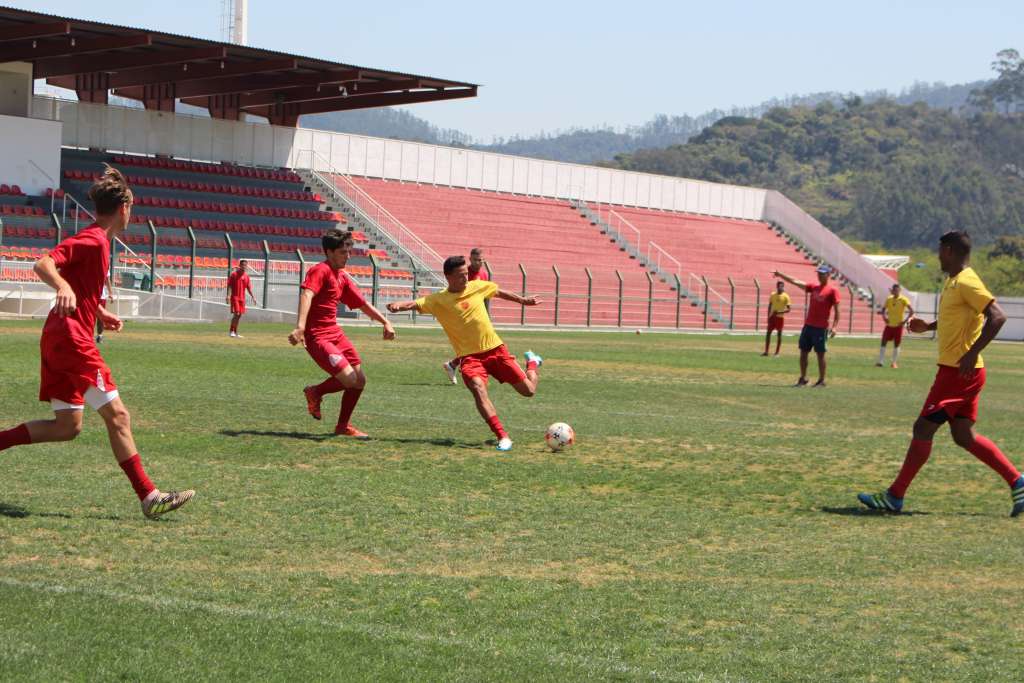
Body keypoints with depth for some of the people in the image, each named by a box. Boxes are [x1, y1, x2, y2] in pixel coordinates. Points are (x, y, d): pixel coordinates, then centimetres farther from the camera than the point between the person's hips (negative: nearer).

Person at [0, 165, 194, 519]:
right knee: (118, 416, -7)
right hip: (72, 340, -10)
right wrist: (63, 288, -43)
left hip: (57, 341, 10)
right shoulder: (93, 241, -13)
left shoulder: (96, 241, 17)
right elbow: (43, 264, -25)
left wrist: (101, 313, 33)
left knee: (68, 426, 11)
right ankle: (149, 496, -6)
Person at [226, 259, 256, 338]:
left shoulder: (246, 276, 10)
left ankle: (235, 332, 15)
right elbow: (229, 286, -9)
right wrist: (228, 295, -20)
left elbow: (249, 287, 13)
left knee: (239, 315, 7)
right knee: (236, 314, -14)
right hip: (234, 297, -6)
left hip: (242, 298, 6)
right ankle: (231, 331, -5)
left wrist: (253, 296, 4)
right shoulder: (234, 274, -6)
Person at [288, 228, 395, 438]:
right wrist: (300, 326, -44)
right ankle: (316, 392, 9)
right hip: (317, 337, -9)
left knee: (359, 380, 7)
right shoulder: (320, 271, -13)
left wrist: (385, 322, 22)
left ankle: (343, 425, 23)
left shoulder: (343, 278, 16)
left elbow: (363, 304, 26)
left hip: (335, 333, 9)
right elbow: (306, 295, -29)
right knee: (349, 379, -18)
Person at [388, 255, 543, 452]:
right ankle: (502, 437, -30)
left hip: (495, 348, 2)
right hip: (469, 356, -2)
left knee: (528, 390, 4)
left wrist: (523, 300, 31)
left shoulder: (477, 287, 1)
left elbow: (499, 292, 19)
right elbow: (415, 304, -22)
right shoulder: (437, 300, -8)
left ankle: (532, 362, 40)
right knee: (478, 389, -32)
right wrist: (398, 305, -43)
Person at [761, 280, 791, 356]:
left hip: (780, 317, -4)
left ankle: (777, 352, 8)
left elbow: (788, 309, -9)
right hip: (772, 316, 4)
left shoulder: (786, 296, -8)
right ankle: (766, 351, 7)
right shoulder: (773, 295, 4)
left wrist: (779, 312, -21)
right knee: (768, 332, 2)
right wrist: (768, 316, 5)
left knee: (779, 334, 2)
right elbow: (770, 306, 11)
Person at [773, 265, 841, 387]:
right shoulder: (814, 288, 14)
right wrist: (780, 275, 12)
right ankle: (803, 379, 14)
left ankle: (821, 380, 6)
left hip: (821, 328, -7)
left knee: (820, 354, -1)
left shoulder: (832, 290, -4)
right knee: (803, 352, 7)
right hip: (808, 325, 7)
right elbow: (795, 282, 16)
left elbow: (836, 311, -8)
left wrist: (834, 327, -16)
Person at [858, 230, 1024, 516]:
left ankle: (894, 497, 1)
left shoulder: (966, 282, -16)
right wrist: (928, 326, 17)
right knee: (963, 436, 12)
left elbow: (997, 316, -24)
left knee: (923, 428, -5)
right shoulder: (953, 281, 14)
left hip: (959, 371, -10)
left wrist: (972, 353, -27)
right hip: (956, 371, 10)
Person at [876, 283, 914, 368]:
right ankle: (880, 362, -1)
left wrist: (905, 321, -18)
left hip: (898, 325, -4)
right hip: (889, 325, 4)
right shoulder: (889, 299, 5)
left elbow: (911, 311, -13)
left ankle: (895, 362, 14)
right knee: (883, 342, -3)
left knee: (896, 345, 3)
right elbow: (884, 309, 17)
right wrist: (884, 316, -3)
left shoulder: (903, 300, -8)